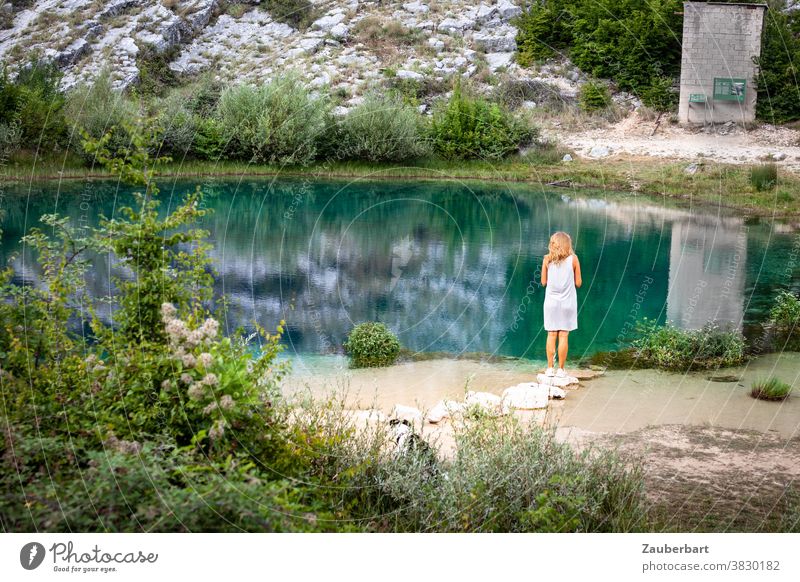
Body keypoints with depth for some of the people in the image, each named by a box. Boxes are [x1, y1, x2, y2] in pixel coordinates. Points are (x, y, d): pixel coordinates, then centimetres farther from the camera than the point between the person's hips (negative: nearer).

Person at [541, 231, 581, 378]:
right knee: (563, 336, 1)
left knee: (551, 335, 6)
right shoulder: (573, 259, -4)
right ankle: (561, 369, 3)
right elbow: (578, 283, -1)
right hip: (567, 301, -1)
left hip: (551, 301, 1)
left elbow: (543, 282, 3)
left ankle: (550, 368, 7)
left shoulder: (547, 259, -1)